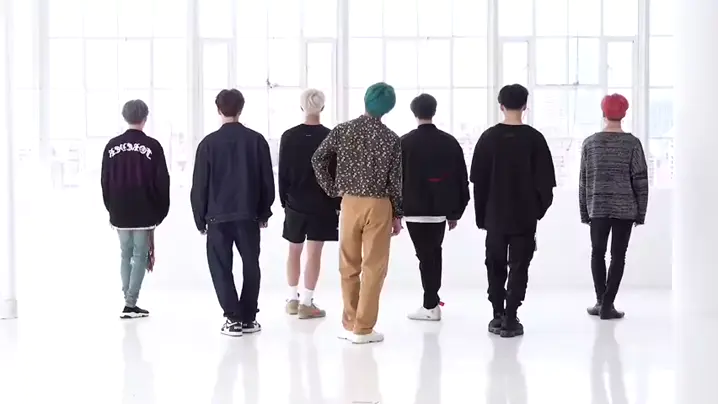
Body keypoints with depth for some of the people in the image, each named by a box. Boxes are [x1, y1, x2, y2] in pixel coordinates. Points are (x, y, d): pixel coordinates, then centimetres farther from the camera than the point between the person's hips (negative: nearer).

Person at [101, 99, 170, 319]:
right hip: (144, 213, -4)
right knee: (140, 256, 2)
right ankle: (131, 303, -2)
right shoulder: (152, 146, -8)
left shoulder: (112, 145, 3)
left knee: (126, 255, 15)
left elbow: (105, 181, 8)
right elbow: (162, 182, -6)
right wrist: (161, 211, 5)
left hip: (120, 213, 4)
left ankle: (129, 300, 17)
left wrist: (111, 209, 17)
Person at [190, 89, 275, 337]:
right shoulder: (256, 140, -1)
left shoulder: (209, 143, -3)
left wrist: (201, 218, 8)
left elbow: (199, 185, -1)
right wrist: (264, 212, 12)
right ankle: (248, 318, 15)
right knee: (251, 266, 13)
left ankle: (233, 318, 1)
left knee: (221, 267, 7)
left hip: (218, 216, -1)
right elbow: (267, 180, 1)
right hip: (248, 214, 1)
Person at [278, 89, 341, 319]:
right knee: (314, 253, 1)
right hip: (322, 204, -2)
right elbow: (336, 174, -6)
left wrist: (284, 199, 12)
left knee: (294, 251, 15)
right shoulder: (330, 137, -7)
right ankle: (306, 303, 1)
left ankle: (293, 300, 21)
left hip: (295, 203, 2)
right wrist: (338, 203, 2)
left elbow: (282, 172, 1)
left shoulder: (289, 136, -2)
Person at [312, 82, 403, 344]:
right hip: (379, 205, -2)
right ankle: (363, 329, 4)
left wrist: (332, 189, 7)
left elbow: (318, 159, -1)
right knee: (374, 267, 3)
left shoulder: (343, 130, 0)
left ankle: (349, 325, 18)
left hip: (350, 202, 3)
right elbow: (395, 180, -4)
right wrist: (398, 214, 5)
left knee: (349, 266, 12)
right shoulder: (391, 139, -6)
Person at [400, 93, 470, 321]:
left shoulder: (405, 142, -6)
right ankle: (432, 300, 30)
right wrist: (455, 212, 13)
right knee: (434, 253, 19)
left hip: (415, 210, -4)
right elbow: (462, 179, 5)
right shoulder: (450, 142, 4)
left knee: (425, 256, 1)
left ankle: (431, 306, 3)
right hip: (439, 209, 4)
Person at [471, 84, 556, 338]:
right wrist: (540, 208, 11)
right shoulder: (534, 138, -6)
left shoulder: (488, 138, -1)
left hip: (495, 216, 2)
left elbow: (478, 180, 1)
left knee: (495, 266, 13)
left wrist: (481, 214, 9)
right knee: (518, 267, 4)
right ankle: (510, 319, 1)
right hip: (525, 216, -1)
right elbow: (545, 180, -4)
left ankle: (498, 316, 16)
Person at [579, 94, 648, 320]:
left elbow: (583, 180, 4)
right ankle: (607, 305, 1)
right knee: (618, 256, 4)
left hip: (598, 208, 1)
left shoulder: (590, 143, 2)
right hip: (625, 208, -1)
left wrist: (584, 212, 10)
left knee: (597, 253, 13)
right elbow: (640, 180, -5)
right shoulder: (632, 143, -4)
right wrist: (641, 213, 3)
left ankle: (601, 301, 8)